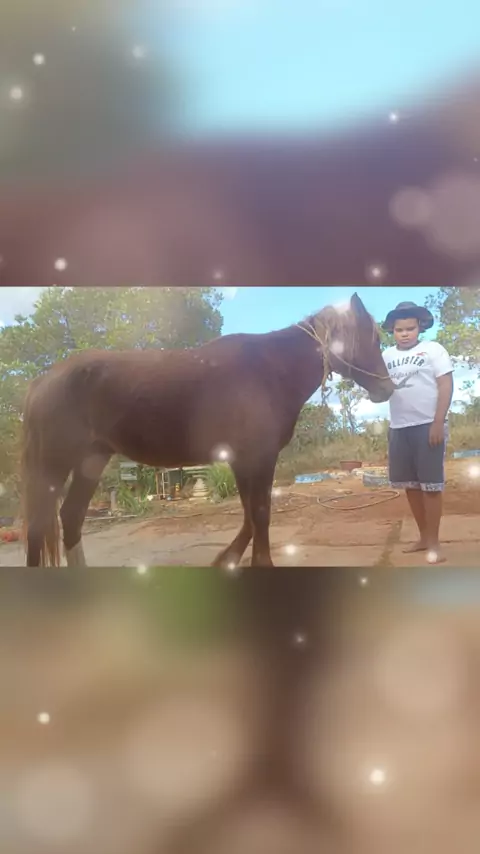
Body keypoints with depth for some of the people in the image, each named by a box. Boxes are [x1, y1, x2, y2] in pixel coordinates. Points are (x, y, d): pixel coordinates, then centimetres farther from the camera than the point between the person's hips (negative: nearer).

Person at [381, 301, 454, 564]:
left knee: (430, 484, -4)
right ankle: (423, 536, 24)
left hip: (428, 425, -6)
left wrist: (438, 423, -17)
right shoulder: (387, 355, 11)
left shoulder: (433, 349, -3)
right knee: (410, 483, 11)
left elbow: (446, 385, -9)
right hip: (398, 427, 6)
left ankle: (434, 542, 4)